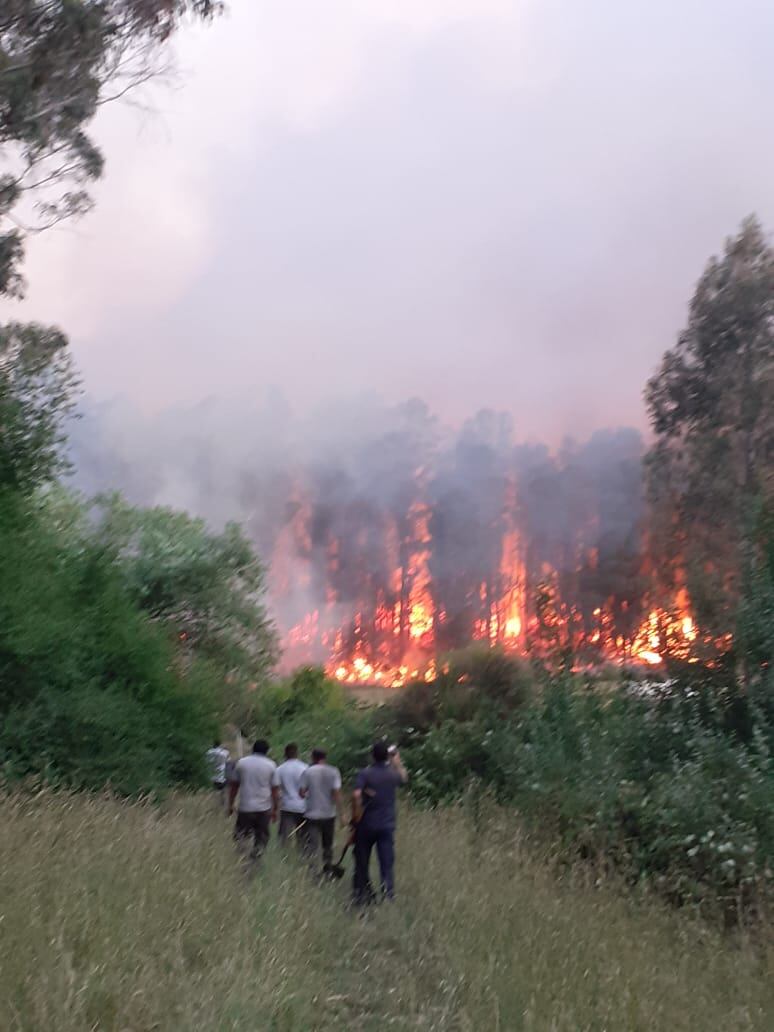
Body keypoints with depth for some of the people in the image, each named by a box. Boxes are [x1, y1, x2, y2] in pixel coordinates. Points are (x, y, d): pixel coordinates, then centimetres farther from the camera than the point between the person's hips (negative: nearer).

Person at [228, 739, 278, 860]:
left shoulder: (241, 762, 4)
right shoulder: (271, 765, 0)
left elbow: (234, 785, 8)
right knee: (261, 837, 10)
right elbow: (274, 789, -1)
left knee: (241, 832, 13)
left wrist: (230, 805, 17)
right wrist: (275, 809, 7)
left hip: (245, 807, 1)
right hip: (264, 808, 0)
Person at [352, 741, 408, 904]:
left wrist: (356, 815, -11)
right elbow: (404, 778, 24)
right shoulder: (393, 774, -1)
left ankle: (362, 893, 22)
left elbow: (356, 795, -24)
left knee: (362, 861, 13)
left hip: (367, 824, -1)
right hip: (387, 825, 2)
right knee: (387, 862, 3)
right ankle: (388, 892, -5)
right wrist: (397, 762, 32)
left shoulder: (365, 773, -11)